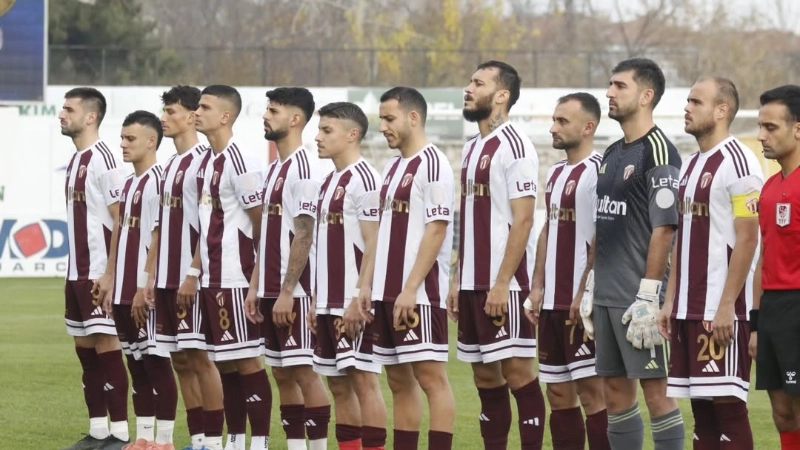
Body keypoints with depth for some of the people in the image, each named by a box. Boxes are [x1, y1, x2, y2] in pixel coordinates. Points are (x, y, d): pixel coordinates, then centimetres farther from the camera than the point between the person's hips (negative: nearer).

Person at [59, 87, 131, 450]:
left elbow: (122, 220, -16)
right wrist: (76, 270, 15)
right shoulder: (76, 160, 15)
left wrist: (110, 273, -19)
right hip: (77, 271, 9)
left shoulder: (103, 159, -13)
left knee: (106, 346, -7)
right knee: (84, 346, 9)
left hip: (99, 273, -9)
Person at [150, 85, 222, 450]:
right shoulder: (170, 165, 17)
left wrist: (194, 273, -19)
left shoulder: (204, 162, -10)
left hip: (193, 278, -9)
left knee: (199, 357, -7)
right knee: (180, 360, 9)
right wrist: (152, 277, 17)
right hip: (168, 279, 9)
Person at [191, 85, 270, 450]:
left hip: (235, 280, -9)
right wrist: (194, 272, 16)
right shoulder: (206, 162, 14)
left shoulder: (240, 162, -14)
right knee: (225, 364, 11)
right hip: (212, 280, 9)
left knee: (247, 362, -5)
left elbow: (261, 224, -13)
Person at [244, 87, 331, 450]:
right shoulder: (274, 169, 16)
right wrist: (256, 286, 15)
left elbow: (304, 236, -17)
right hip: (271, 290, 9)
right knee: (282, 373, 10)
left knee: (304, 371, -7)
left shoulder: (302, 169, -13)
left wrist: (287, 292, -20)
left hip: (294, 291, -9)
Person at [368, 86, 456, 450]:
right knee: (399, 379, 10)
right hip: (388, 293, 9)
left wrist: (410, 289, -19)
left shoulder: (432, 164, -10)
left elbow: (437, 229, -16)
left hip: (419, 294, -9)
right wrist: (369, 285, 14)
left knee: (430, 376, -7)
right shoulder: (392, 167, 17)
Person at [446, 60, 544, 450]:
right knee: (485, 375, 10)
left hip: (504, 285, -9)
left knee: (517, 370, -6)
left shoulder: (515, 147, -11)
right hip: (473, 284, 9)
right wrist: (458, 280, 15)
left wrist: (502, 284, -20)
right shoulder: (471, 148, 16)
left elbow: (523, 220, -16)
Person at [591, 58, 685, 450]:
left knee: (655, 389, -5)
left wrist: (648, 295, -19)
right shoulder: (612, 155, 16)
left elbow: (663, 229, -15)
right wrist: (591, 290, 17)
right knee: (615, 390, 10)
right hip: (607, 297, 9)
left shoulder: (658, 151, -10)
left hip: (638, 299, -8)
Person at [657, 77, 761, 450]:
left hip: (721, 311, -8)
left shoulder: (737, 161, -10)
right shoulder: (691, 166, 17)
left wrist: (727, 306, -18)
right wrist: (671, 300, 15)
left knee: (727, 404, -7)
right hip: (689, 308, 8)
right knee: (701, 407, 8)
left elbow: (747, 239, -15)